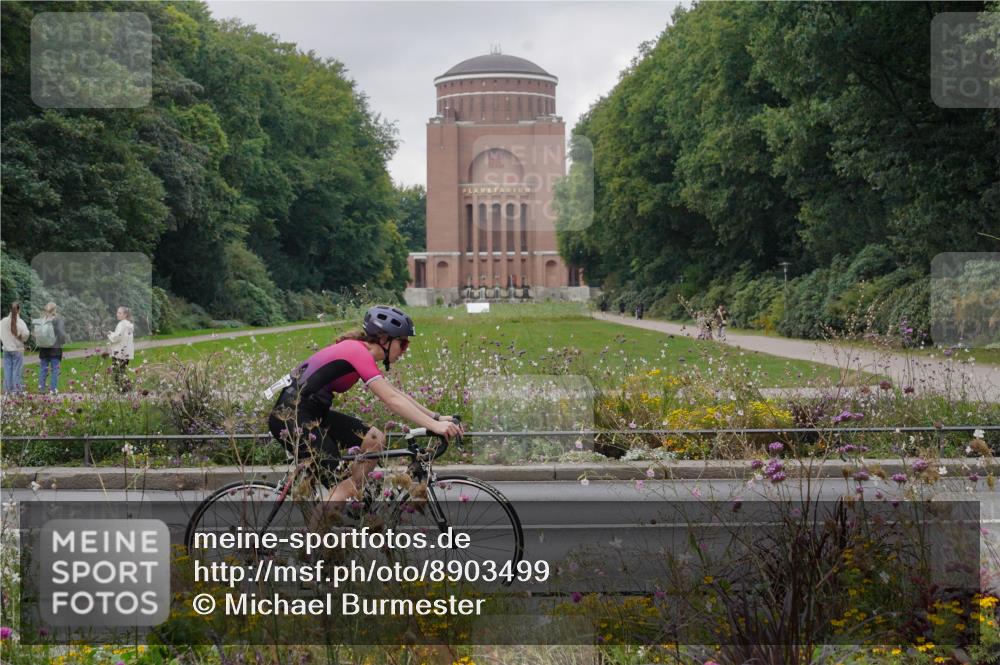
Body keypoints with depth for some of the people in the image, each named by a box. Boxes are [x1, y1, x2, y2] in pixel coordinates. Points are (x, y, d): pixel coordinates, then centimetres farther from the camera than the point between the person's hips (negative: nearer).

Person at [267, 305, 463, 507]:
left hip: (312, 412, 10)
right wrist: (434, 426, -29)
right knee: (345, 483, -10)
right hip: (289, 416, -10)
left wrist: (437, 418, 6)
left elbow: (397, 394, 14)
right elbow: (392, 400, -25)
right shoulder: (358, 352, -17)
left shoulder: (357, 351, 12)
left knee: (375, 439, 1)